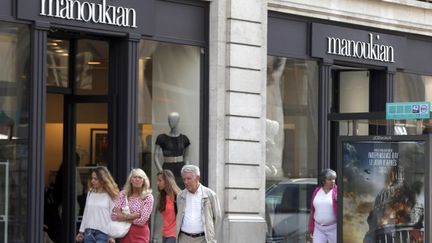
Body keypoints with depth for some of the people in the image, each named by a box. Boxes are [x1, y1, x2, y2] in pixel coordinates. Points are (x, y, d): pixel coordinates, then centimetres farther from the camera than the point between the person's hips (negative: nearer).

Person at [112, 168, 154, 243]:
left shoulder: (148, 197, -5)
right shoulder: (123, 195, 5)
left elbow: (142, 220, -11)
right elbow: (114, 216, -2)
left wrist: (123, 217, -7)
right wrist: (131, 216, -13)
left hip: (140, 235, -3)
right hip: (125, 234, 4)